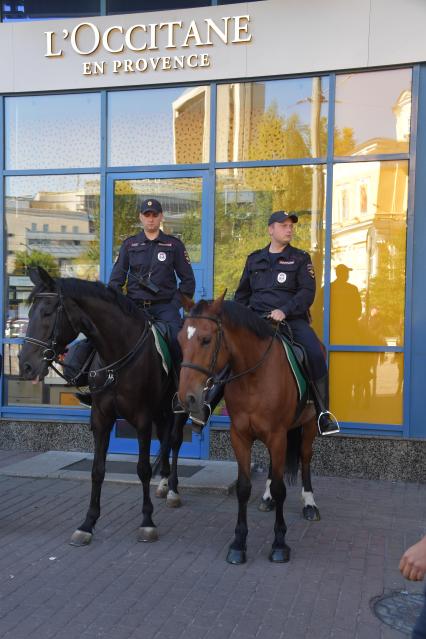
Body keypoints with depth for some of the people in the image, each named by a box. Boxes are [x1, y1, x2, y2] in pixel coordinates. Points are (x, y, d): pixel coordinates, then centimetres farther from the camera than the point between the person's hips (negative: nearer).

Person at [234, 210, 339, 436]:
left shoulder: (300, 258, 8)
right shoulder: (254, 259, 18)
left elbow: (307, 292, -4)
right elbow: (242, 294, 25)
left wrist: (284, 311, -19)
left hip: (292, 319, -2)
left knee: (316, 355, -25)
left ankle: (323, 411, -12)